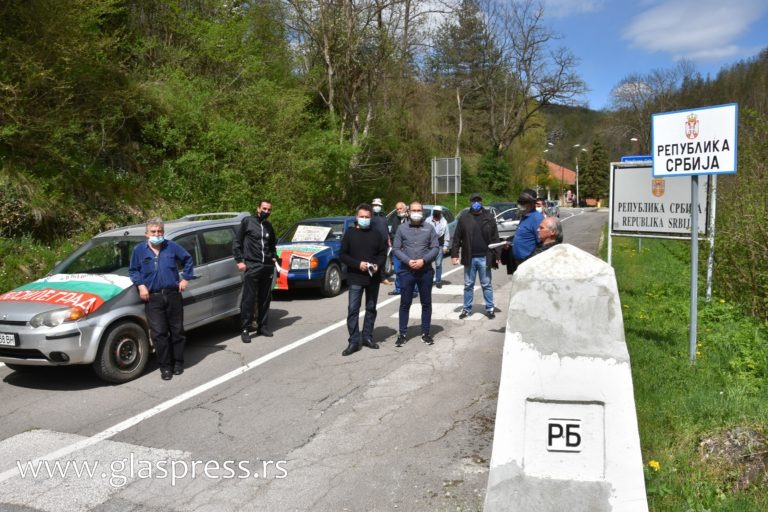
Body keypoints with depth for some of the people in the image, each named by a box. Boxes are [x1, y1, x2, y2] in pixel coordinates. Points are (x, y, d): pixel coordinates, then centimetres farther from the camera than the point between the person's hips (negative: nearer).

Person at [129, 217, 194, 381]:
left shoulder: (172, 246, 4)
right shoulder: (139, 250, 4)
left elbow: (188, 260, 15)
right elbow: (133, 270, 11)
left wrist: (185, 278, 7)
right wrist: (140, 285, -4)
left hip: (173, 295, 1)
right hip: (153, 298, -1)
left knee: (177, 331, 7)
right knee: (159, 334, -3)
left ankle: (178, 363, 21)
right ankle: (165, 367, 7)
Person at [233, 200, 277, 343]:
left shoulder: (268, 226, 16)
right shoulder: (247, 221, 0)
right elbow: (237, 242, 0)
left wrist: (274, 257, 14)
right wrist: (239, 260, -7)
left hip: (268, 266, 5)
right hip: (252, 266, -5)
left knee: (265, 299, 9)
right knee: (249, 299, -6)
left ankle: (262, 326, 20)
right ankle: (245, 329, 1)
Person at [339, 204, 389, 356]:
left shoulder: (376, 234, 5)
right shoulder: (350, 233, -1)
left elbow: (383, 252, 7)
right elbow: (343, 255, -3)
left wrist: (377, 265, -13)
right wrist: (358, 264, -17)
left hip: (373, 278, 3)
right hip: (355, 278, -3)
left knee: (371, 309, 11)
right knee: (353, 309, -6)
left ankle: (367, 337, 23)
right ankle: (354, 341, -1)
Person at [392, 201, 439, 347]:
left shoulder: (429, 229, 5)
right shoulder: (402, 229, 5)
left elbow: (435, 248, 0)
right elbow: (395, 249, 0)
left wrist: (423, 260, -14)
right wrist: (408, 261, -13)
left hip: (425, 271, 1)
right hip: (406, 271, 0)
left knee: (426, 303, 7)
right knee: (405, 303, 4)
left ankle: (425, 333, 18)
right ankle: (402, 334, 11)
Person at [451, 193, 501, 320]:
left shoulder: (489, 218, 2)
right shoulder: (464, 219, 4)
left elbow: (495, 238, 1)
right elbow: (457, 238, 3)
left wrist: (496, 256, -3)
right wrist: (454, 254, -4)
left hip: (484, 258, -1)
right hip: (469, 258, 1)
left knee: (486, 285, 8)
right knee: (468, 285, 10)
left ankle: (490, 308, 17)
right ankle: (467, 308, 20)